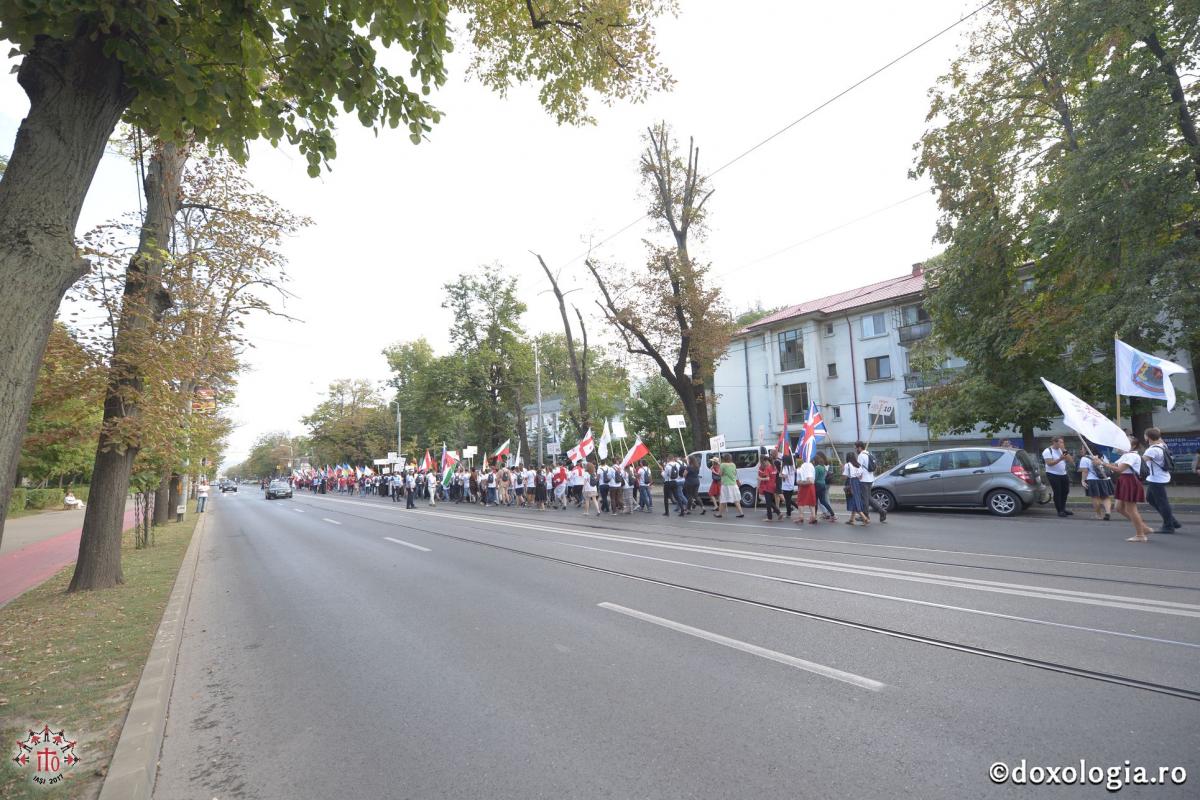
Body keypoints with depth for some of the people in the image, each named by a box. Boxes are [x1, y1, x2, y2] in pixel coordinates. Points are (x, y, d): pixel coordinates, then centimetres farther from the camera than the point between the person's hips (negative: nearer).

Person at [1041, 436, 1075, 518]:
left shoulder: (1062, 450, 12)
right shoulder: (1047, 451, -9)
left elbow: (1071, 461, 4)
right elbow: (1049, 463, -19)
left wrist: (1065, 451, -6)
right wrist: (1060, 459, -30)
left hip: (1063, 474, 7)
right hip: (1053, 474, -7)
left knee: (1065, 492, 11)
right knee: (1057, 493, -6)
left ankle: (1063, 509, 26)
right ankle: (1060, 511, 0)